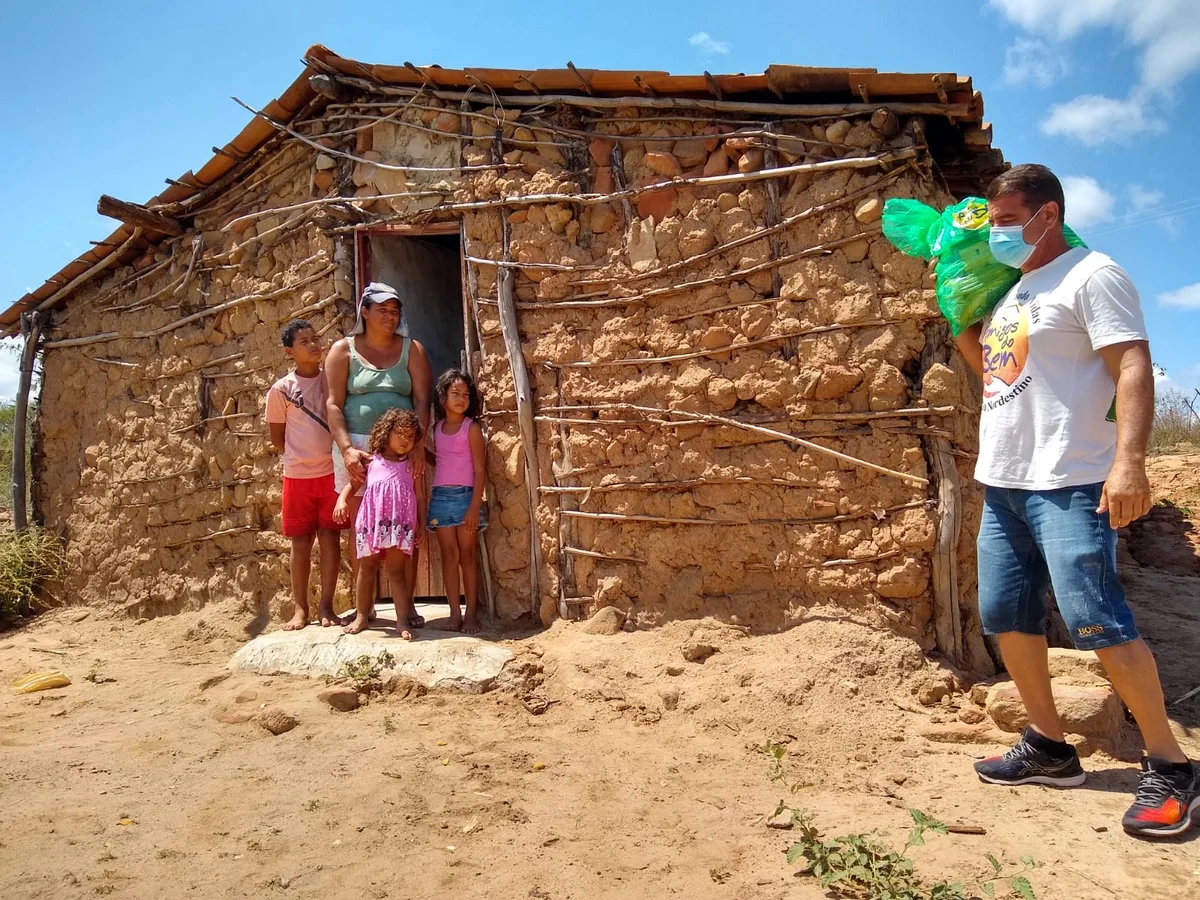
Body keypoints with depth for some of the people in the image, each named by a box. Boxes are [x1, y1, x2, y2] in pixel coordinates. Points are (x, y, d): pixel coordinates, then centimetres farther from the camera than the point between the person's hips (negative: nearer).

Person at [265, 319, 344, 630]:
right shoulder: (281, 389, -2)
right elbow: (277, 436, 6)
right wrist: (300, 457, 2)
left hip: (332, 472, 1)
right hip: (297, 475, -1)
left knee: (330, 538, 2)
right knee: (301, 542, 6)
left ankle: (326, 606, 11)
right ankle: (300, 608, 17)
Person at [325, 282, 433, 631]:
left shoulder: (411, 350, 9)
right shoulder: (343, 350, 6)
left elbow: (422, 400, 0)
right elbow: (334, 404, -1)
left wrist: (418, 443, -13)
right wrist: (347, 448, -14)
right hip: (356, 448, 0)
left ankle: (406, 605, 6)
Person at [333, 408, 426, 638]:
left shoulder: (411, 465, 9)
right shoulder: (372, 461, 10)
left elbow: (419, 496, 10)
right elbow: (352, 482, 12)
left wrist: (422, 525, 6)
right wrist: (342, 500, -7)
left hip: (399, 522, -2)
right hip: (371, 521, 2)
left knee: (396, 570, -2)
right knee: (366, 568, 10)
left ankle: (402, 620, 2)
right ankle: (361, 616, 21)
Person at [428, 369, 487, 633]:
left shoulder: (471, 428, -3)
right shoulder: (437, 429, 11)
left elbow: (480, 470, -7)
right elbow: (438, 462, 15)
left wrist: (475, 507, -13)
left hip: (465, 496, -4)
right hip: (440, 496, 4)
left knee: (467, 555, 2)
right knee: (449, 555, 5)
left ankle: (471, 614, 7)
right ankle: (455, 612, 9)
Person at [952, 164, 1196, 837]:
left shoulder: (1091, 274, -6)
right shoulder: (1013, 290, 19)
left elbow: (1133, 366, -17)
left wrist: (1129, 460, -28)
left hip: (1067, 484, -9)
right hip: (1002, 482, 9)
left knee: (1096, 621, -11)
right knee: (1006, 617, 10)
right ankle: (1050, 748, 23)